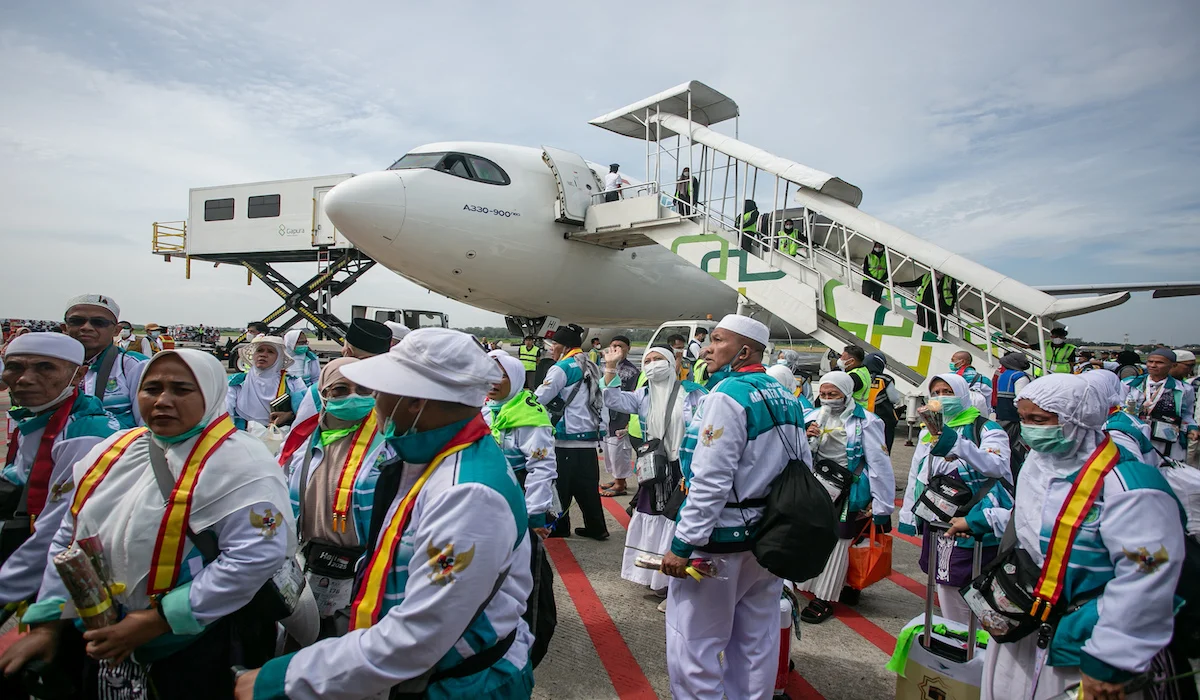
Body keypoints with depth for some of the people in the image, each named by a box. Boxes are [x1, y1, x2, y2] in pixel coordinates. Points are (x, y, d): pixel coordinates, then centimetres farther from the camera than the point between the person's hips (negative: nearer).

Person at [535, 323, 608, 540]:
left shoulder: (562, 368, -11)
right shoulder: (590, 367, 14)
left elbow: (539, 399, -12)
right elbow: (600, 402, 17)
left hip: (567, 439, -8)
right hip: (590, 437, 8)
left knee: (561, 485, 6)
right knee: (587, 485, 13)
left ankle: (559, 527, 16)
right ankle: (596, 528, 16)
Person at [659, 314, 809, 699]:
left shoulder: (727, 396, -18)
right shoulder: (786, 398, 7)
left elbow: (710, 482, -23)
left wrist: (683, 544, -18)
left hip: (722, 541, -9)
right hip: (769, 539, 9)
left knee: (695, 643, 5)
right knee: (756, 641, 19)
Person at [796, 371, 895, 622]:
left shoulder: (865, 422, -13)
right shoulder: (818, 418, 5)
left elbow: (879, 464, -13)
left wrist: (882, 506, -14)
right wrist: (808, 439, -13)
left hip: (850, 493, -6)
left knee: (837, 543, -3)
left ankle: (824, 600, 9)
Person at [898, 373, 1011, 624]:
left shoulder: (986, 429, -6)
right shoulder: (928, 432, 14)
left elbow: (998, 466, -26)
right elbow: (916, 476, 17)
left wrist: (956, 444, -39)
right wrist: (907, 514, 15)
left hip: (975, 525, -6)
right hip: (938, 523, 6)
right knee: (946, 585, 14)